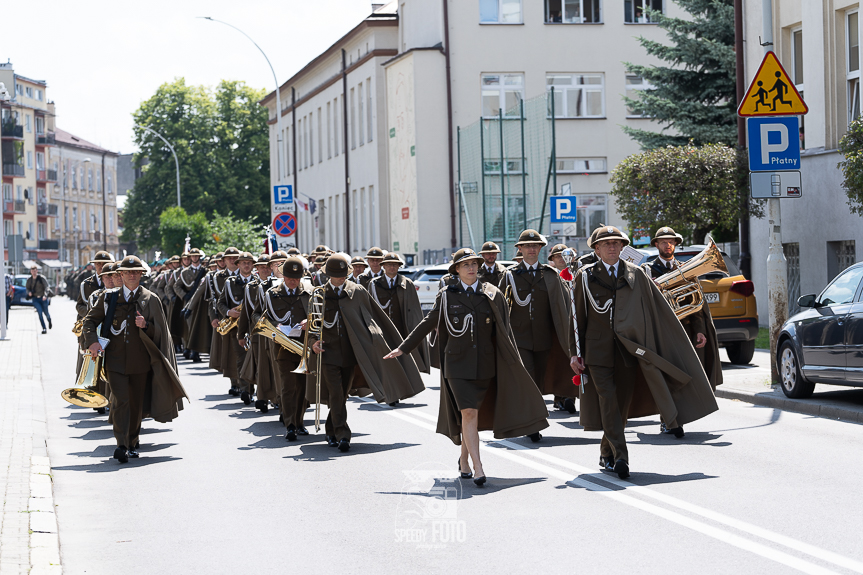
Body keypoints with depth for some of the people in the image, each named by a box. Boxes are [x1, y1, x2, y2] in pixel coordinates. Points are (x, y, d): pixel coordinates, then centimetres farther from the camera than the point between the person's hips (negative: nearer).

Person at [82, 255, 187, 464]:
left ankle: (133, 442, 29)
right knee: (120, 400, -14)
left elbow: (159, 333, 5)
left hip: (140, 361, 1)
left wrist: (145, 326, -17)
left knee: (136, 403, 11)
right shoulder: (108, 297, 6)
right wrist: (92, 341, -6)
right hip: (115, 359, -1)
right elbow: (90, 320, 11)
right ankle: (121, 445, -18)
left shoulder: (151, 300, 4)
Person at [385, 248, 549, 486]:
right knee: (468, 413, -13)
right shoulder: (447, 296, 2)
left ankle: (464, 458, 33)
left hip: (486, 364, 2)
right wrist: (403, 348, 11)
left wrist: (514, 363, 2)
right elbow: (428, 323, 10)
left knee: (471, 414, 10)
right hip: (458, 363, -2)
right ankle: (478, 469, -15)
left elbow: (505, 331, 7)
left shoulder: (492, 295, 3)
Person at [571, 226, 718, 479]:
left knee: (622, 403, 7)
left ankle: (606, 454, 23)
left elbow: (659, 311, 8)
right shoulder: (585, 276, 3)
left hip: (628, 350, 2)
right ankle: (619, 456, -17)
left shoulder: (636, 275, 7)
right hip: (598, 351, -2)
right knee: (607, 400, -13)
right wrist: (576, 354, 0)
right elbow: (577, 318, 4)